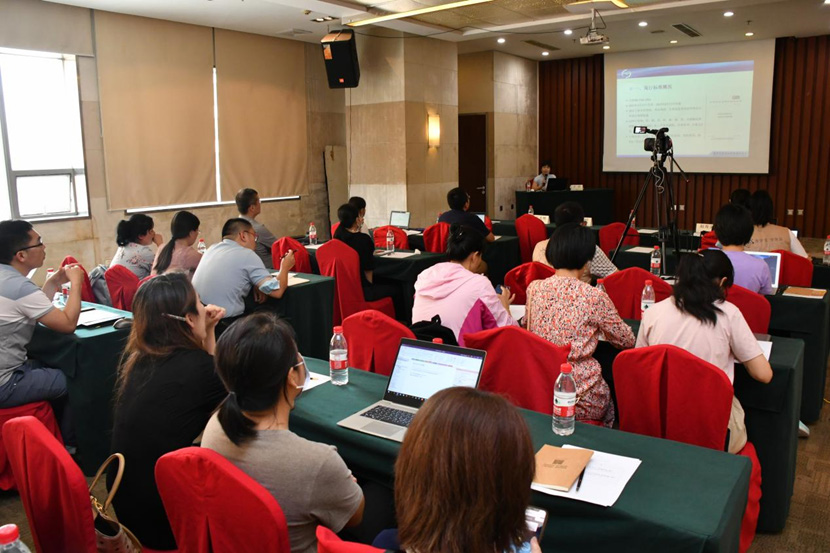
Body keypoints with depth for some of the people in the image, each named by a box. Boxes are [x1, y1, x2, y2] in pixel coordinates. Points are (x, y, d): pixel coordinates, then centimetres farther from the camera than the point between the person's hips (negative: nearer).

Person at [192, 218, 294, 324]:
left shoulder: (212, 249, 10)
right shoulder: (247, 255, -10)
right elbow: (276, 291, -13)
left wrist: (256, 285, 10)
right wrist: (285, 267, 6)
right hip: (224, 324, -7)